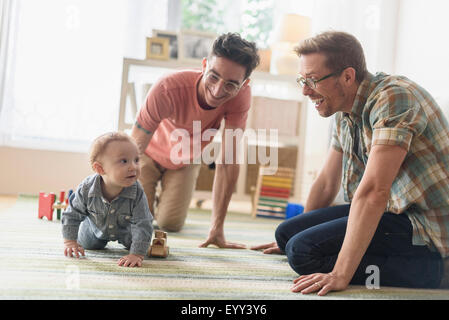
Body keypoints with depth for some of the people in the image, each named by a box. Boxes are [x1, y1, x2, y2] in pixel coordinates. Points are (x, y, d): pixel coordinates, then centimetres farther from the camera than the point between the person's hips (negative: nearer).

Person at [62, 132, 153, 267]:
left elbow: (143, 225, -38)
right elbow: (72, 215, -20)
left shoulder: (137, 193, -42)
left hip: (126, 229, -1)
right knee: (88, 245, 19)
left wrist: (137, 254, -46)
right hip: (97, 226, 1)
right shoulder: (86, 189, -38)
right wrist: (70, 241, -22)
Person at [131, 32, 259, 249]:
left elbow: (228, 163, -30)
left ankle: (162, 201, 29)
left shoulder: (241, 96, -34)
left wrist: (216, 228, -32)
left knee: (170, 224, -7)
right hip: (151, 152, -2)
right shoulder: (168, 88, -41)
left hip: (186, 161, 2)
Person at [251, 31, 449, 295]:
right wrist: (291, 237, 25)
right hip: (394, 212, 9)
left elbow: (373, 192, -29)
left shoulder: (393, 97, -21)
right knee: (287, 233, 4)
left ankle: (426, 270, -14)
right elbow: (326, 183, 17)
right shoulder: (344, 112, 7)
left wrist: (341, 274, -31)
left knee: (304, 251, -21)